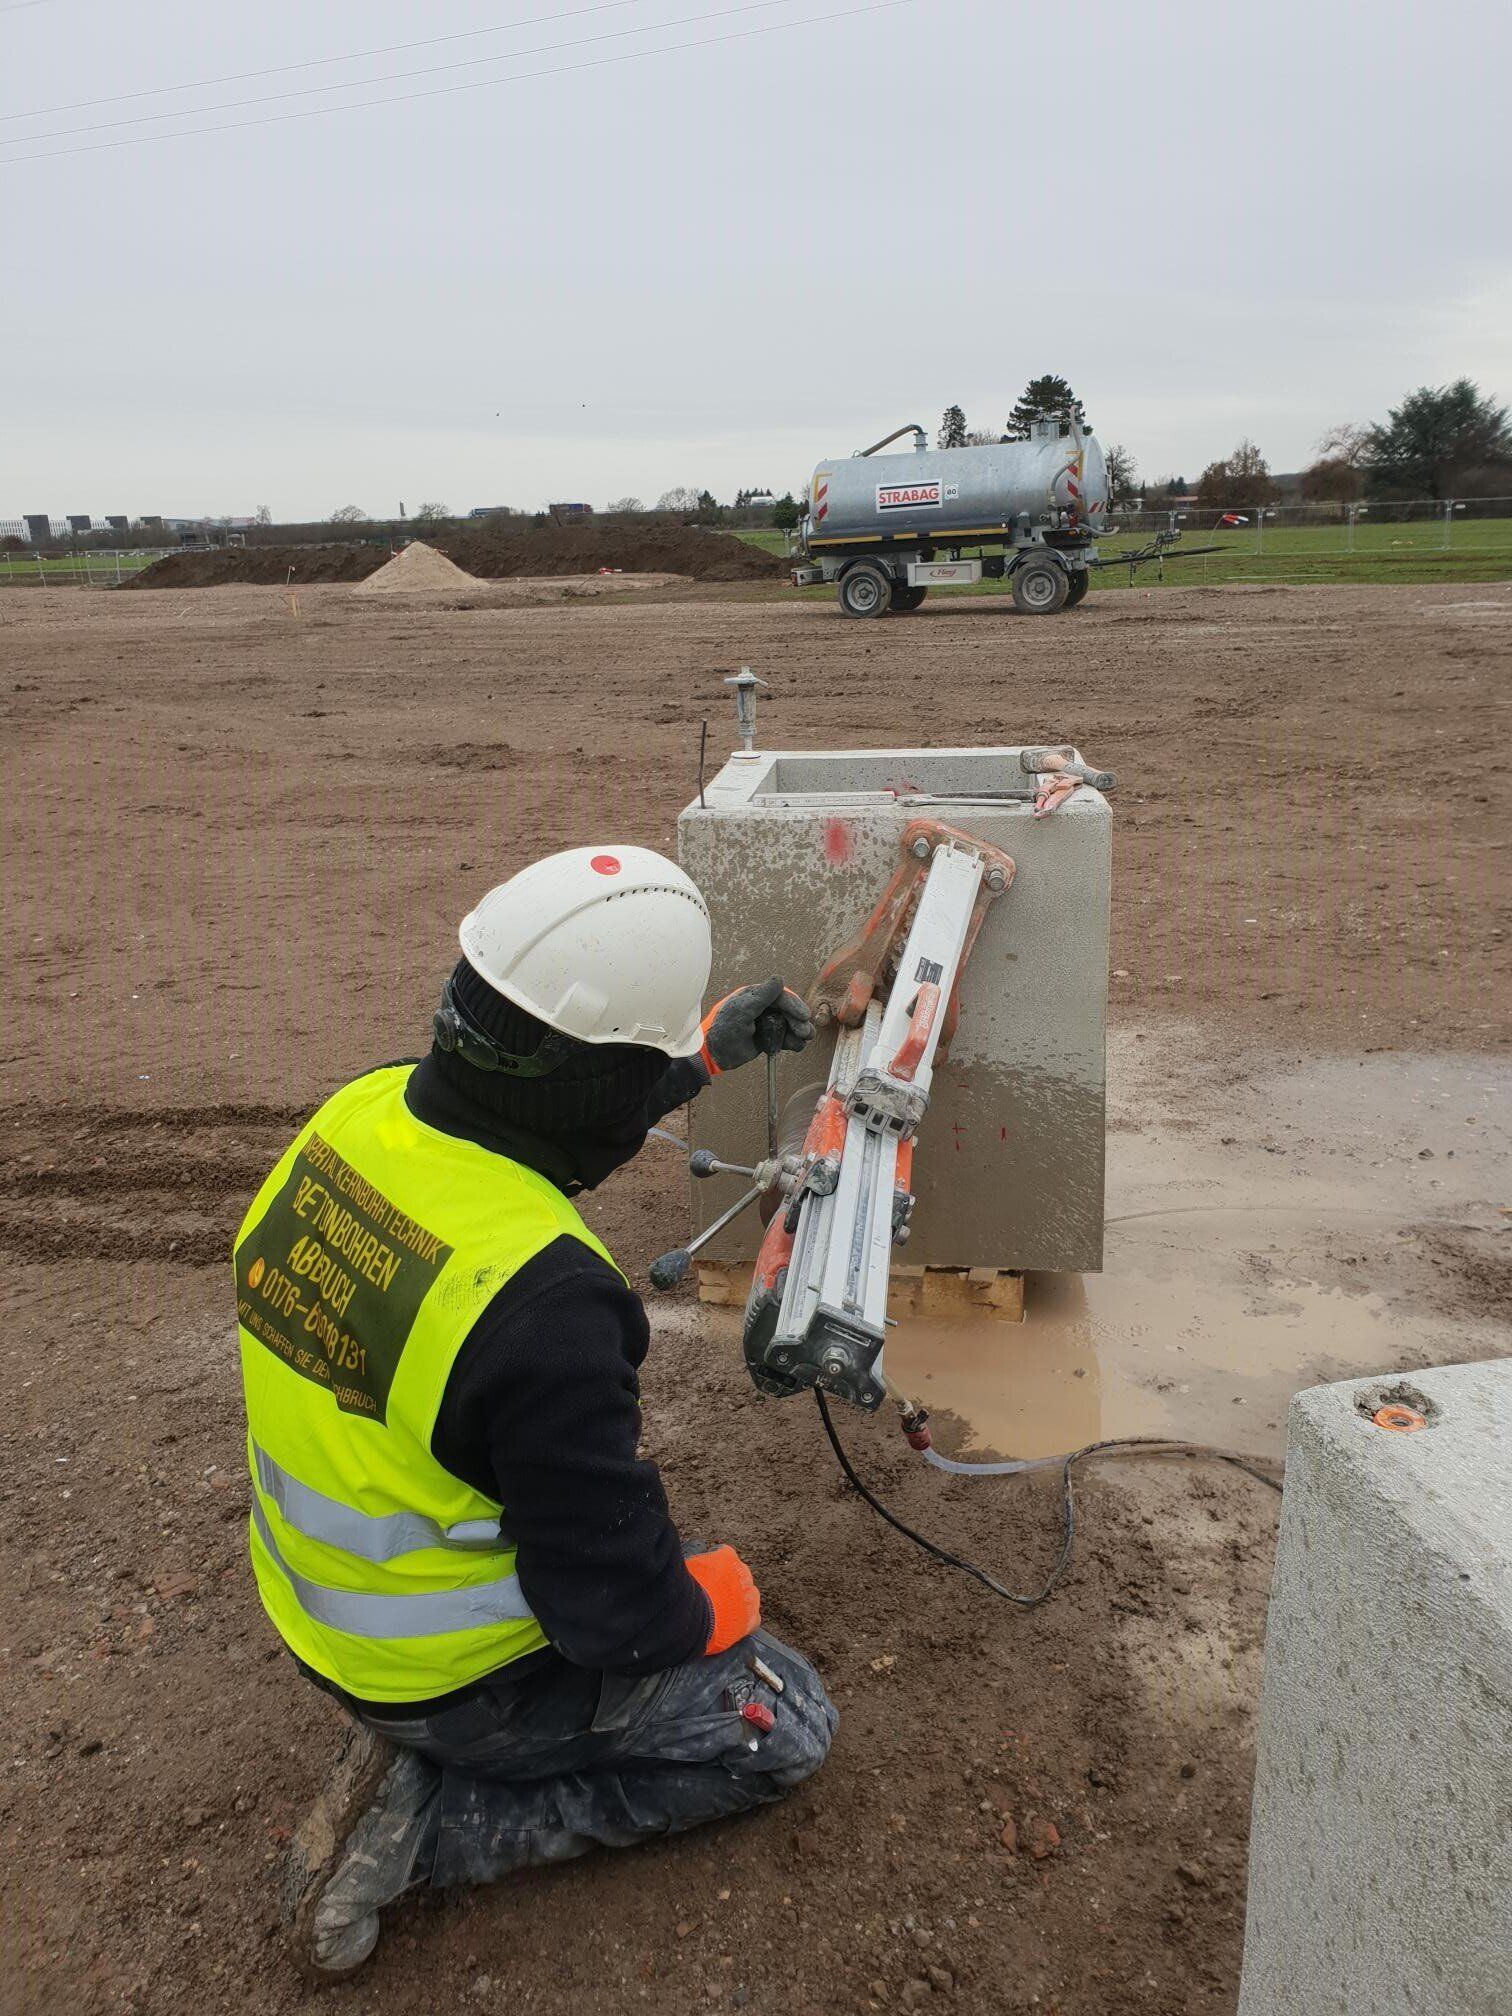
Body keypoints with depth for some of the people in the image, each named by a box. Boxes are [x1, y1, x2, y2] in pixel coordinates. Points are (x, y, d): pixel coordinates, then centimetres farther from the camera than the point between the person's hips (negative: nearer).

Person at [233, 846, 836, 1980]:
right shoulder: (542, 1304, -38)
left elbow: (542, 1110, 8)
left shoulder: (356, 1114, -15)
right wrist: (724, 1594, -6)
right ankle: (425, 1818, 1)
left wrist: (708, 1049, 12)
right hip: (450, 1676, -7)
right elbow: (620, 1616, -27)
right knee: (789, 1727, 8)